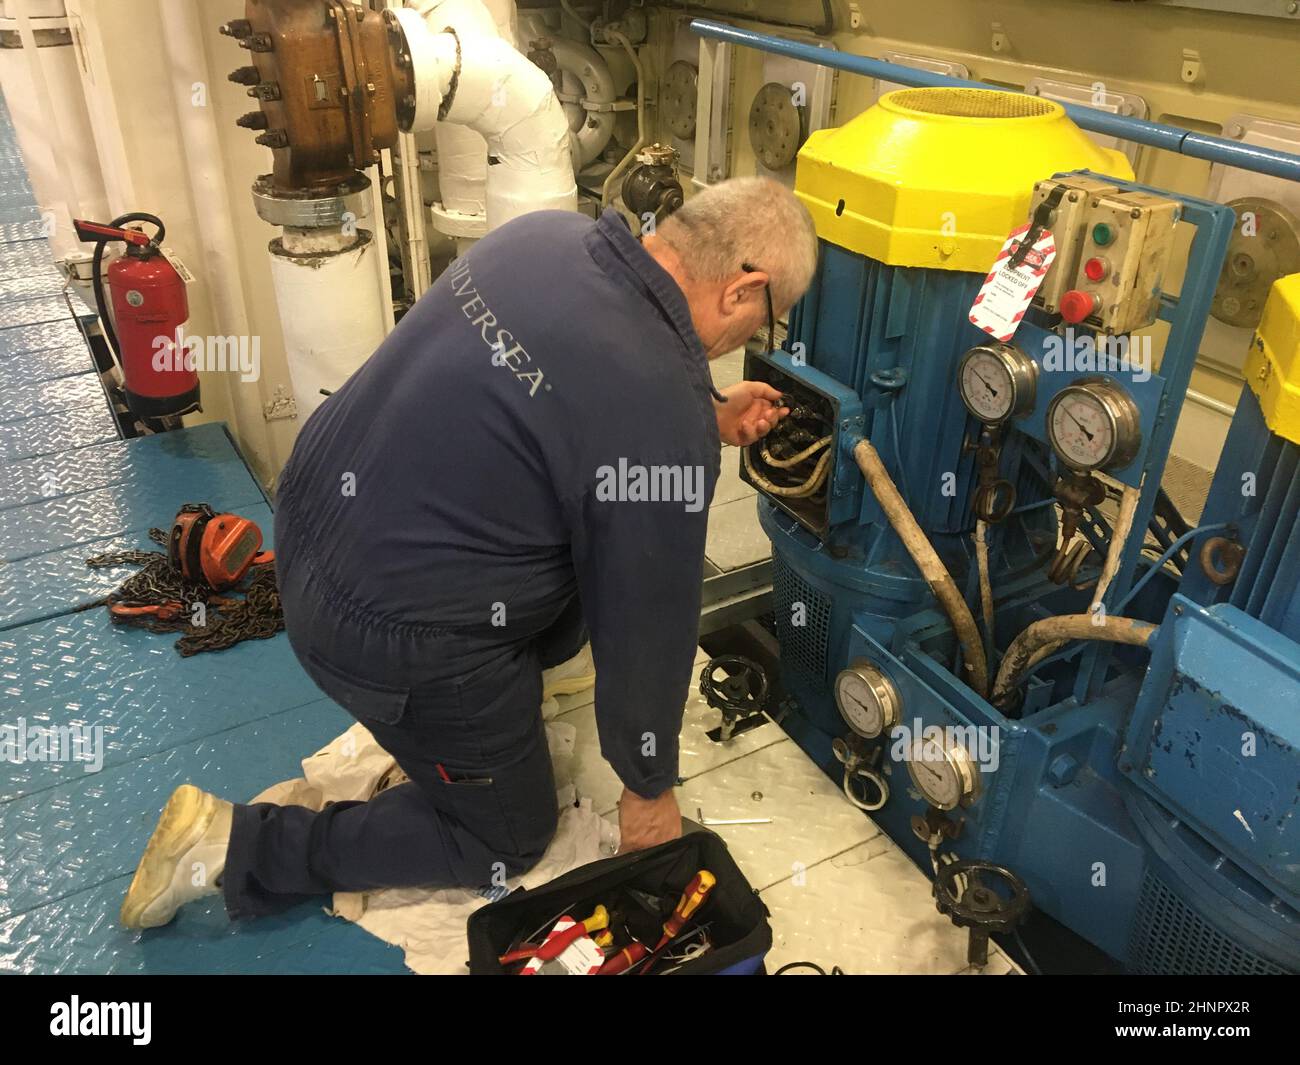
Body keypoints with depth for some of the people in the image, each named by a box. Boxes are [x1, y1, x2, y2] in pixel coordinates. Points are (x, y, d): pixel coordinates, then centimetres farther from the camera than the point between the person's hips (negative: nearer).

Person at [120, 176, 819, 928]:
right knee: (508, 838, 16)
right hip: (390, 630, -8)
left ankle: (529, 664, 36)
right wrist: (650, 786, 3)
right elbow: (648, 621, -14)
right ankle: (238, 846, 13)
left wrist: (708, 416, 15)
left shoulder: (545, 233, -4)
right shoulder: (659, 420, -26)